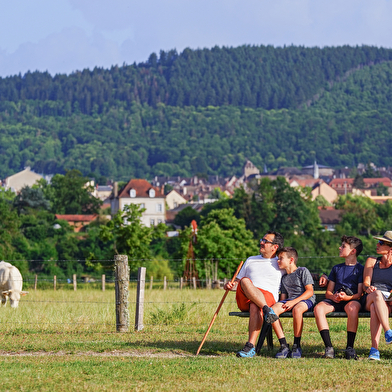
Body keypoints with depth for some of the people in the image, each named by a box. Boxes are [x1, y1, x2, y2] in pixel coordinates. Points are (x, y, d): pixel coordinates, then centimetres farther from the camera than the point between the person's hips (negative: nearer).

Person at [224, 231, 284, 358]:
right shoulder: (250, 260, 32)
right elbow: (238, 282, 28)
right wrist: (231, 285, 5)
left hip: (268, 296, -3)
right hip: (244, 299, 3)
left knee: (255, 306, -40)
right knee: (245, 281, -33)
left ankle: (250, 347, -48)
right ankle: (267, 310, -49)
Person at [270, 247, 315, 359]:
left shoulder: (303, 271, 2)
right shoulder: (284, 277, 23)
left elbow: (310, 291, -7)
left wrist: (294, 301, -17)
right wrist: (282, 304, -3)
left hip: (306, 299, -6)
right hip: (290, 300, 6)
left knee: (297, 309, -42)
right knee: (273, 310, -26)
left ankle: (297, 346, -28)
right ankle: (284, 346, -26)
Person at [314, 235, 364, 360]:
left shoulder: (360, 269, 9)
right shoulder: (336, 268, 24)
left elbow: (360, 293, -1)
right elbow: (328, 292, 19)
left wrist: (347, 297, -21)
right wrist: (333, 297, -6)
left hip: (351, 300, -4)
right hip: (334, 301, 4)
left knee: (352, 308, -42)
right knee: (318, 308, -30)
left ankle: (350, 348, -35)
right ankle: (329, 348, -33)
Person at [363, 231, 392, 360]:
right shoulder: (371, 261, 20)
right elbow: (365, 283, 7)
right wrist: (368, 288, -18)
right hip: (370, 299, 1)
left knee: (374, 308, -40)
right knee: (377, 294, -39)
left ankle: (374, 349, -51)